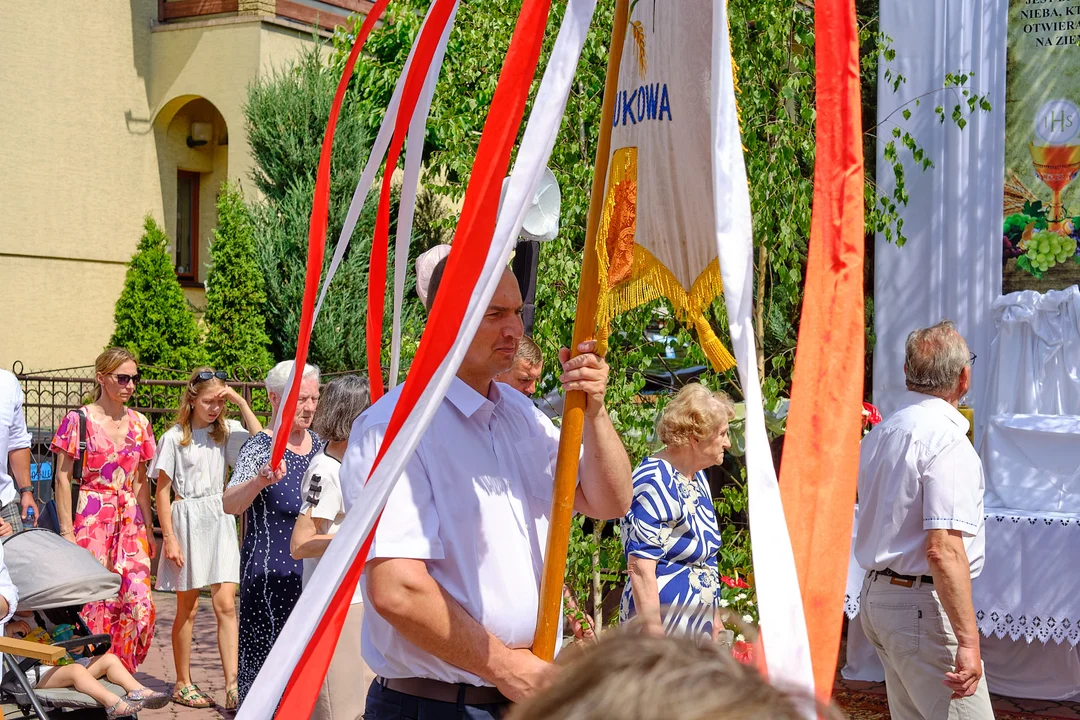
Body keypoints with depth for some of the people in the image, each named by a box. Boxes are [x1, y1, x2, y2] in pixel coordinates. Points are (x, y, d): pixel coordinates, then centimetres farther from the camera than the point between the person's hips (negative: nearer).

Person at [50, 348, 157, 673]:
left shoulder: (138, 423, 12)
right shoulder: (79, 420, -2)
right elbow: (63, 478, -3)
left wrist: (148, 528, 12)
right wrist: (67, 530, -9)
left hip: (130, 520, 4)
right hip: (92, 520, -4)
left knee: (140, 602, -5)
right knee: (94, 601, -6)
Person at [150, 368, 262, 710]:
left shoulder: (225, 431, 5)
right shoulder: (174, 438, -5)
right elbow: (163, 490, -4)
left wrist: (241, 402, -9)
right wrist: (169, 537, -9)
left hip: (220, 521, 3)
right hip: (188, 520, -3)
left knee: (226, 604, -5)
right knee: (188, 608, 6)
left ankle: (231, 685, -6)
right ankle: (183, 684, 18)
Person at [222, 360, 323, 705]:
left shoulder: (317, 444, 7)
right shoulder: (259, 448, -13)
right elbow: (230, 504, -31)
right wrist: (260, 480, -47)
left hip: (312, 571, 6)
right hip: (271, 575, -6)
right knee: (270, 654, -3)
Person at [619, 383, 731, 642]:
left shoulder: (697, 478, 14)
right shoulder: (656, 484, -16)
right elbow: (640, 568, -21)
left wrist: (713, 616, 23)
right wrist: (655, 640, -23)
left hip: (698, 630, 9)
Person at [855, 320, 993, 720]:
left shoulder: (879, 433, 12)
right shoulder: (947, 440, -17)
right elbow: (944, 549, -25)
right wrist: (968, 641, -24)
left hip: (876, 594, 10)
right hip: (923, 605, -10)